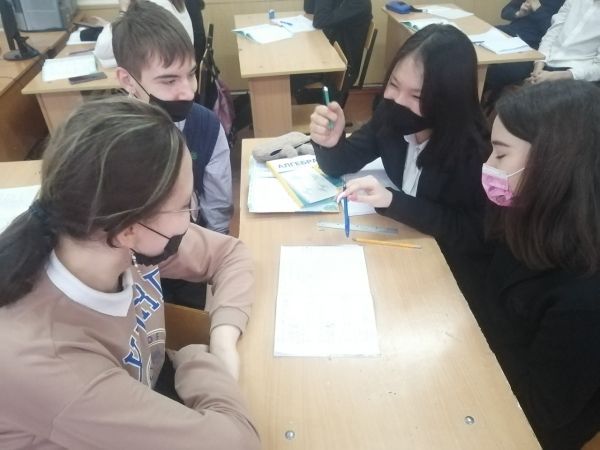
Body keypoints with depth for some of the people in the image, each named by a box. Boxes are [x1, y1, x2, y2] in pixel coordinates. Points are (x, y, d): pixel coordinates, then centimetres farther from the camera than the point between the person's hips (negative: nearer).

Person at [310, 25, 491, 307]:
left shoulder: (474, 148, -26)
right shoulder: (391, 114, -11)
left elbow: (473, 235, -23)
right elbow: (339, 167, -4)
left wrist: (392, 201, -33)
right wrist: (330, 142, -29)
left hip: (448, 271, -4)